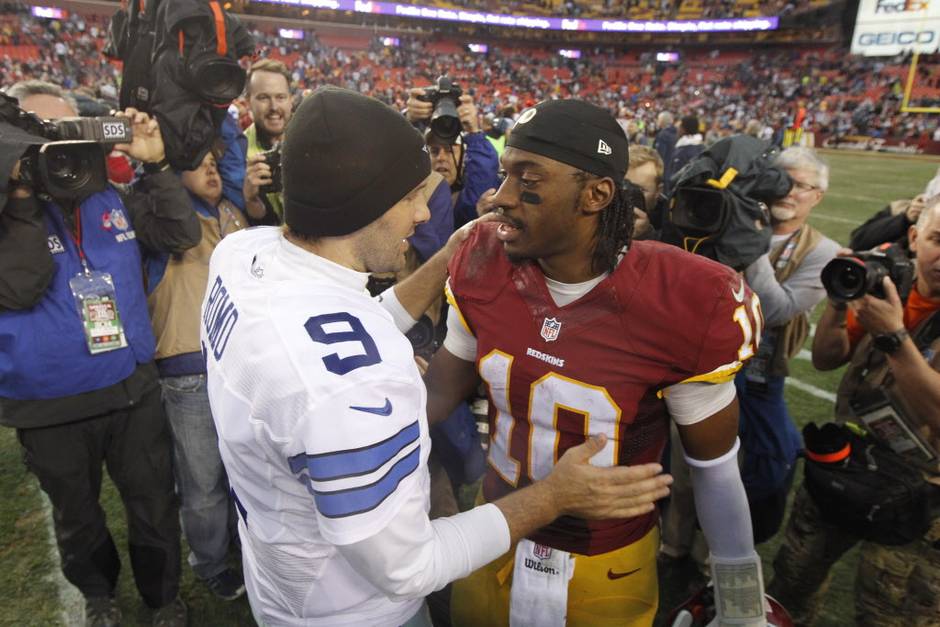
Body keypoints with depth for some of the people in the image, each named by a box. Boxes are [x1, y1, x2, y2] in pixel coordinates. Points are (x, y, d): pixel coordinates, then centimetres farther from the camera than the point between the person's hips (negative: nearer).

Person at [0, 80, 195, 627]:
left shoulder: (112, 198, 0)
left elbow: (182, 235, -5)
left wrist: (155, 164, -14)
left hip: (134, 392, 2)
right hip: (51, 410, -2)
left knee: (156, 509, 17)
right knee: (77, 517, 23)